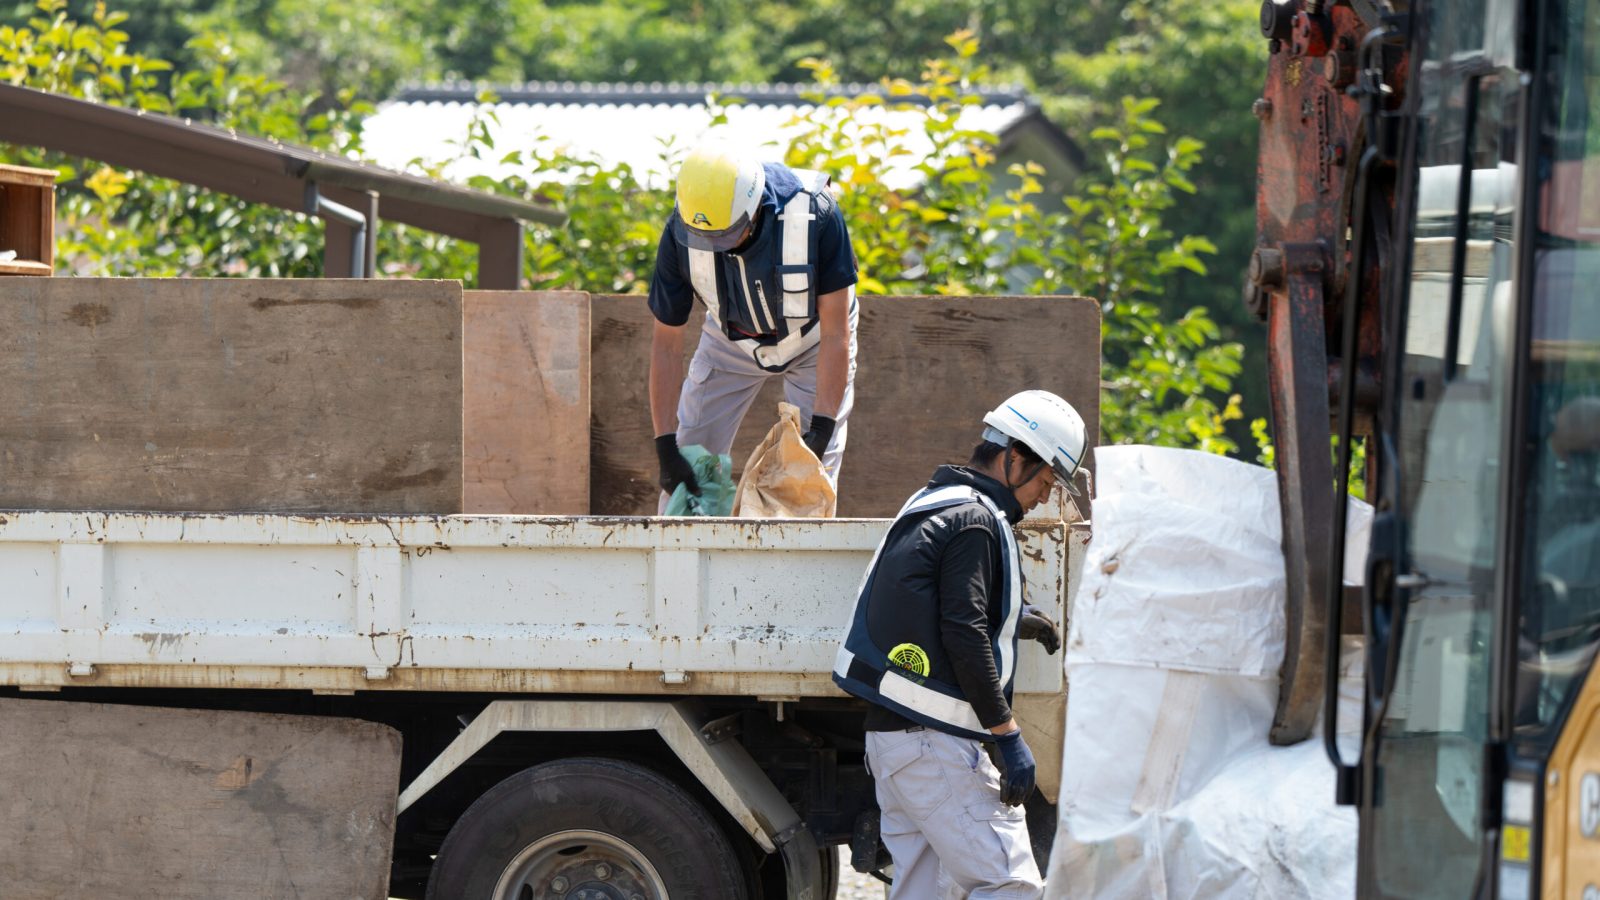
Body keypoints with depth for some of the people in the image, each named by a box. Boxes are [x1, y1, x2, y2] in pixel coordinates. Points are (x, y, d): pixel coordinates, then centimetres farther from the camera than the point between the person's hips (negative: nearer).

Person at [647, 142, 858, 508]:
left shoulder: (813, 214, -36)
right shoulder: (680, 234, -29)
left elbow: (836, 334, -28)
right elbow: (667, 344, -19)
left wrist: (821, 429, -33)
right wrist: (666, 448, -23)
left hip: (812, 336, -2)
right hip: (732, 338, 2)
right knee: (687, 466, -3)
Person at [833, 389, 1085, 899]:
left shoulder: (933, 504, 19)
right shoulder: (976, 520, -12)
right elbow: (964, 637, -19)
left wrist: (1010, 618, 24)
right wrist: (1008, 735, -17)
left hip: (889, 736, 10)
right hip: (934, 742, -10)